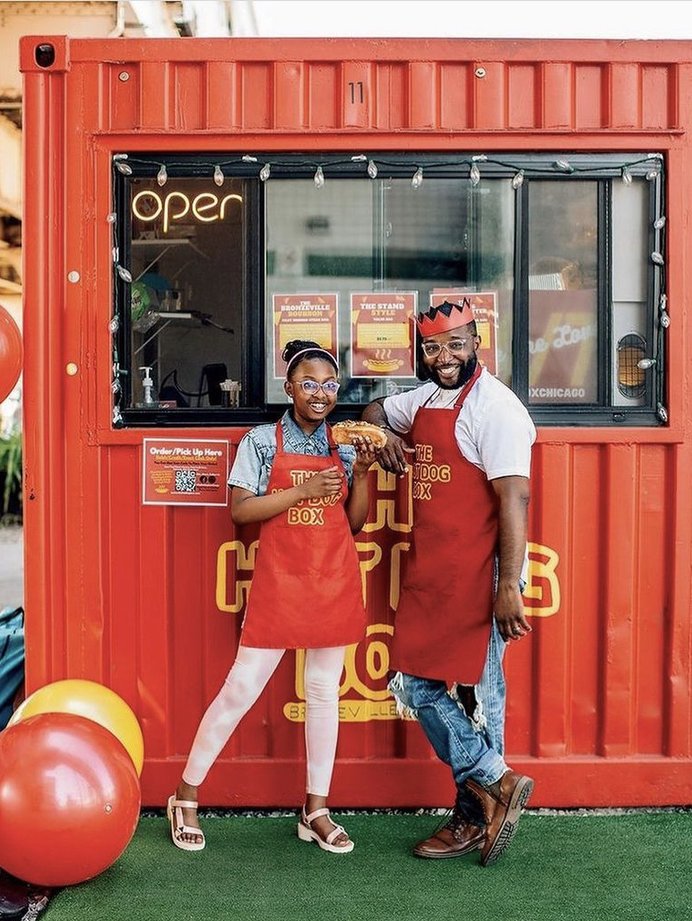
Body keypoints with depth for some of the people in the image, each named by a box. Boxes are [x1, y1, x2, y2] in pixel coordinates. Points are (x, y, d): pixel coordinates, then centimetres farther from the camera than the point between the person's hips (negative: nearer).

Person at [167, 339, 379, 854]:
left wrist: (361, 472, -7)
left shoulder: (344, 445, 8)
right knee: (243, 687, -1)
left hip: (335, 583, 3)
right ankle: (186, 796, 15)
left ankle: (316, 811, 19)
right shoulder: (262, 441, 0)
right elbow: (240, 510, -8)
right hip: (278, 582, -3)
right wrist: (303, 491, -15)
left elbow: (355, 522, 8)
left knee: (325, 690, 8)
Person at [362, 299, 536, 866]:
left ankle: (474, 818, 16)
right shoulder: (425, 399, 14)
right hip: (427, 573, 9)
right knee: (417, 685, 9)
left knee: (476, 693, 1)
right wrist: (383, 436, 8)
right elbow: (374, 412, 33)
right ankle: (495, 783, 17)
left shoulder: (494, 407, -13)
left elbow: (513, 498, -20)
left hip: (475, 577, -9)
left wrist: (509, 586, -25)